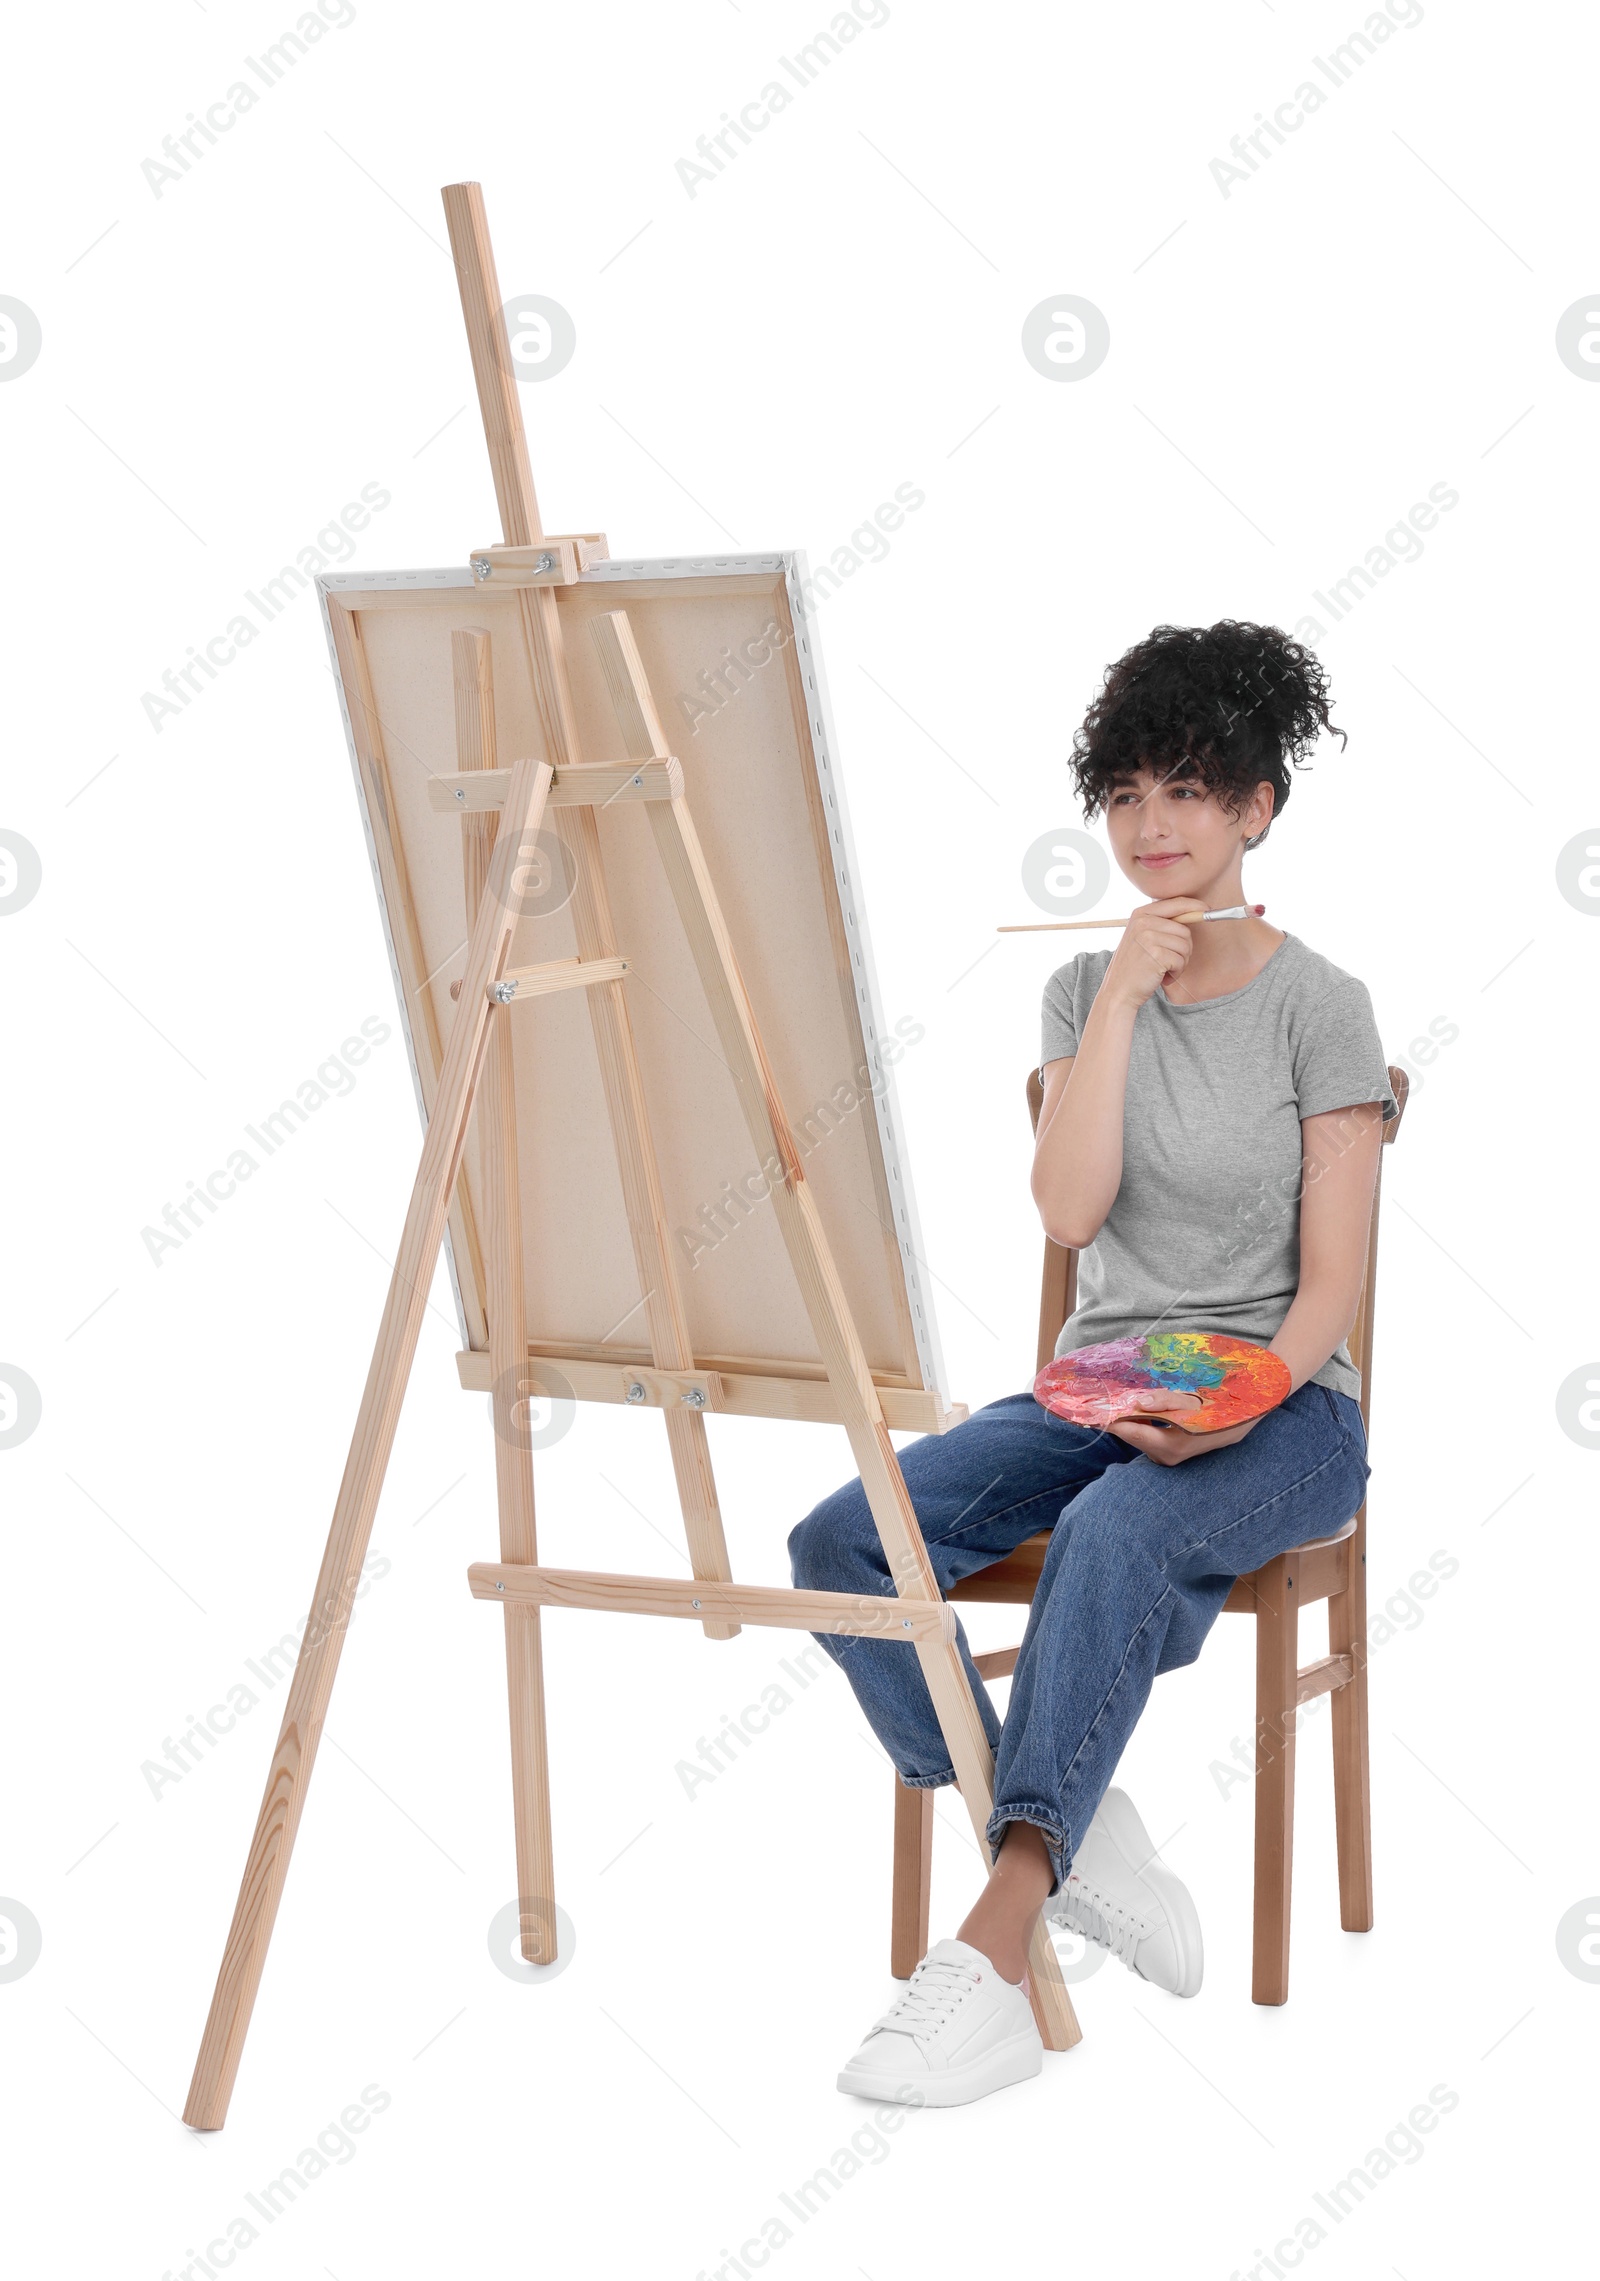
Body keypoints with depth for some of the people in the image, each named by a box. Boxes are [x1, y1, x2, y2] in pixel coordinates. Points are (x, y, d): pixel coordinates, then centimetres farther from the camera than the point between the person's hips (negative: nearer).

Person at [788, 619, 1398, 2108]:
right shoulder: (1082, 990, 10)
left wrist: (1234, 1406, -26)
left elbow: (1329, 1281, -7)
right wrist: (1123, 994, -11)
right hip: (1097, 1390, 5)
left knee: (1112, 1533, -39)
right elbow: (1068, 1209, -7)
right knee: (838, 1542, -21)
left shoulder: (1318, 1007, -3)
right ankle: (1080, 1839, -19)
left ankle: (993, 1957, -40)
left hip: (1278, 1411, -5)